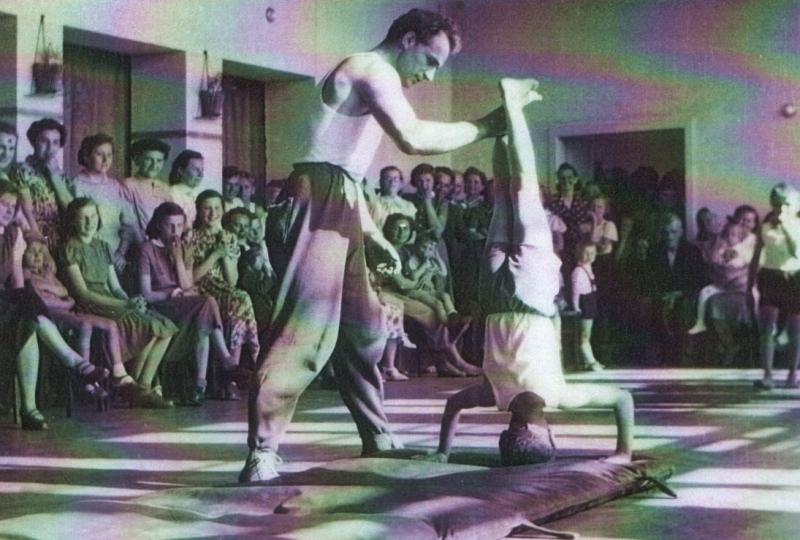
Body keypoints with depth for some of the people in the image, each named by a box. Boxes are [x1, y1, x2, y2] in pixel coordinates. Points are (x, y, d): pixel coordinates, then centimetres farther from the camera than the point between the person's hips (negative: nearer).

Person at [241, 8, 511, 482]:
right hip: (321, 201, -11)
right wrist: (482, 127, -14)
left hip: (338, 205, 11)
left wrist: (375, 238, 24)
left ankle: (378, 434, 24)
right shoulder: (373, 69, -5)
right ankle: (263, 450, -20)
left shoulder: (372, 81, 27)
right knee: (308, 325, -17)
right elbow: (413, 138, -22)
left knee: (364, 325, 14)